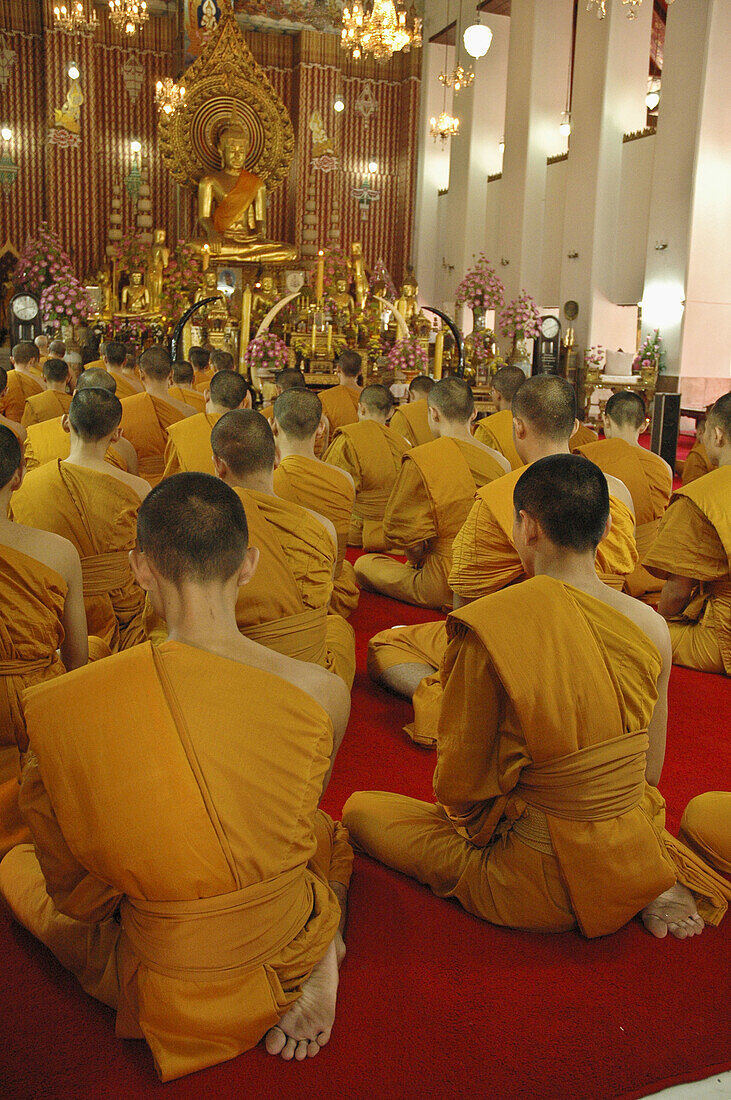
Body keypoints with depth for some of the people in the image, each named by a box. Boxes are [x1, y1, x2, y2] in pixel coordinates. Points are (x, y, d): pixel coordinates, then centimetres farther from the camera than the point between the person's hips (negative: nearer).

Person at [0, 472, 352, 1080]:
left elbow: (74, 897, -9)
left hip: (177, 997, -2)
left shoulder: (59, 710, -25)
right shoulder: (323, 692, -20)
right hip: (297, 950, 3)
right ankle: (321, 952, 5)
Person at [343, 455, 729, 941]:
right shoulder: (651, 625, -8)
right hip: (636, 851, 7)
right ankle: (650, 886, 9)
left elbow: (461, 784, -12)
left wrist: (471, 822, 10)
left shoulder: (489, 628, -23)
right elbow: (650, 771, 4)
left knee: (361, 808, 11)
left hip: (538, 889, -6)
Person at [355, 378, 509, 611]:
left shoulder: (420, 460, -16)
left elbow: (401, 531, -12)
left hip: (443, 589, -7)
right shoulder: (500, 461, 0)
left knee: (365, 564, 13)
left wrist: (415, 559, 10)